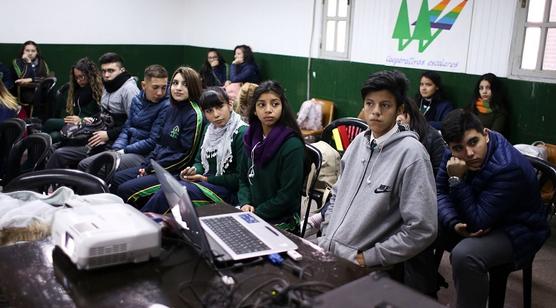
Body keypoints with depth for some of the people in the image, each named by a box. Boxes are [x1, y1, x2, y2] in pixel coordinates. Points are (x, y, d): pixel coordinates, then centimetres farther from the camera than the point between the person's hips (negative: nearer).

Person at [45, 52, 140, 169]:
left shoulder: (129, 89, -14)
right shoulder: (107, 87, 14)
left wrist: (109, 134, -21)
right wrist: (93, 119, 9)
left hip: (112, 145, -9)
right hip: (102, 139, 9)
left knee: (59, 155, -15)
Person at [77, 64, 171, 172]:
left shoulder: (166, 106, -14)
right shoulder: (137, 100, 10)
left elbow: (153, 142, -16)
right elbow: (126, 129, 13)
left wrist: (124, 151, -11)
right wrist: (116, 150, -4)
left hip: (144, 155, -8)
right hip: (129, 150, 8)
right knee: (83, 165, 4)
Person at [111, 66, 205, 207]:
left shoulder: (194, 115, -17)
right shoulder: (173, 109, 10)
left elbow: (186, 155, -18)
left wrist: (151, 169, -12)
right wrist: (146, 164, 1)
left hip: (175, 172, -9)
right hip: (156, 165, 9)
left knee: (126, 190, -16)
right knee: (117, 178, 6)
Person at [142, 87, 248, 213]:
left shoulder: (242, 133, -12)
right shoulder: (210, 129, 13)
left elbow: (240, 178, -14)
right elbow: (199, 161, 22)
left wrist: (206, 178, -12)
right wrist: (194, 170, -3)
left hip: (228, 190, -7)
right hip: (207, 181, 7)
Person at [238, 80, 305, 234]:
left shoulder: (293, 146, -17)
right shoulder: (252, 139, 4)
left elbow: (288, 195, -16)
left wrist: (256, 213, -13)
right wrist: (245, 203, -5)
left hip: (281, 220, -6)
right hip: (252, 214, 6)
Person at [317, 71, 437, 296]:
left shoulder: (411, 153, -13)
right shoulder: (359, 142, 7)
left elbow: (422, 229, -16)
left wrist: (368, 258, -12)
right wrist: (327, 236, 6)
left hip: (363, 269, -6)